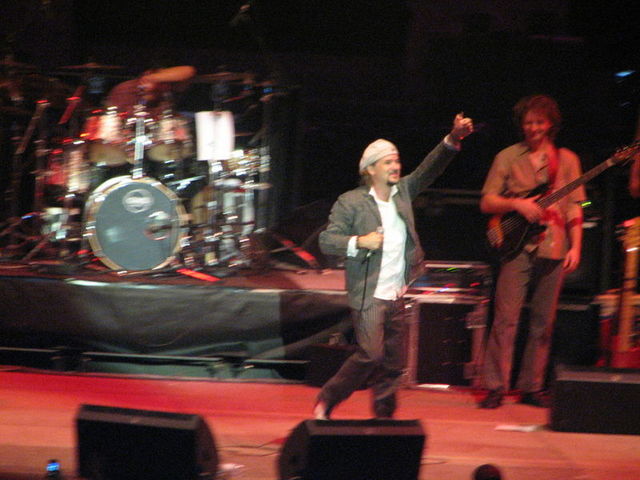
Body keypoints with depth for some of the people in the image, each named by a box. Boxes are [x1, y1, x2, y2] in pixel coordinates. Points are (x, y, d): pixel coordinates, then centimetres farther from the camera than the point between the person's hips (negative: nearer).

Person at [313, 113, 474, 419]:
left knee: (394, 363, 5)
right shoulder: (351, 202, -3)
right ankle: (325, 402, 1)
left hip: (398, 297, 6)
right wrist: (359, 242, -19)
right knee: (371, 356, -14)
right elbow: (326, 241, -5)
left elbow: (429, 170, 6)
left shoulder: (403, 191, 13)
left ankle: (383, 419, 13)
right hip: (368, 297, -6)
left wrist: (453, 140, -8)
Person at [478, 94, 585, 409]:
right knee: (506, 319, -9)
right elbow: (486, 202, 4)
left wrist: (575, 246, 0)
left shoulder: (566, 160, 12)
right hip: (517, 247, -2)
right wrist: (516, 204, -13)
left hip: (553, 251, 2)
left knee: (543, 324, 4)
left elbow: (574, 207, 10)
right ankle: (495, 388, -7)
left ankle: (532, 388, 11)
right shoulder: (508, 158, 7)